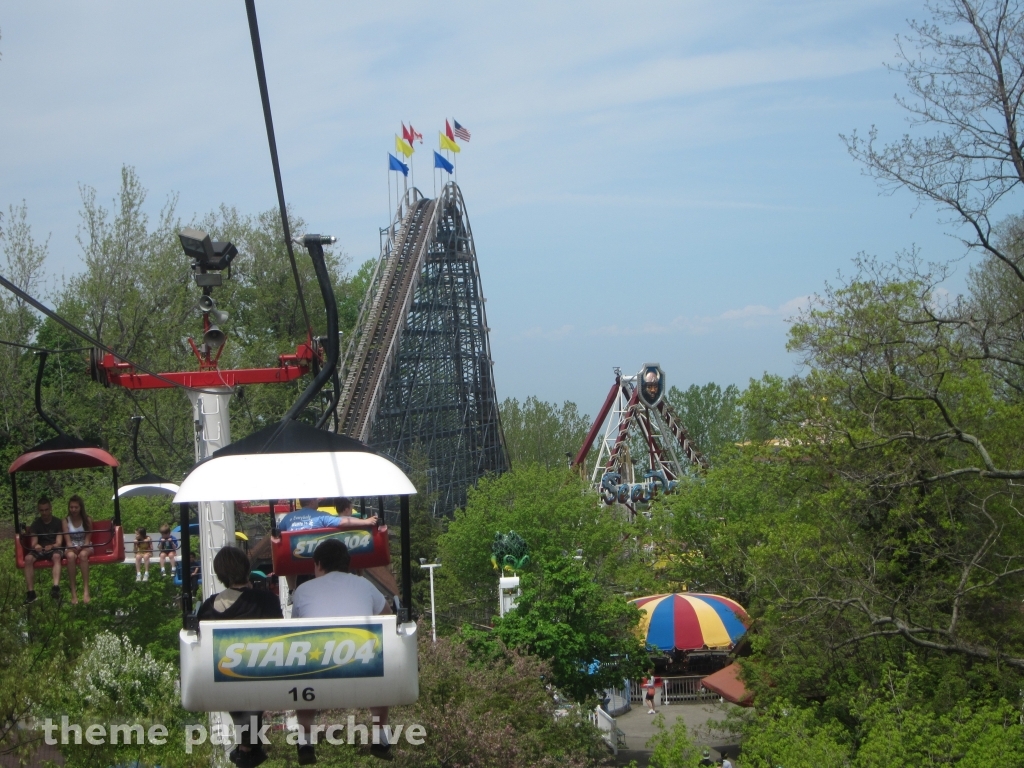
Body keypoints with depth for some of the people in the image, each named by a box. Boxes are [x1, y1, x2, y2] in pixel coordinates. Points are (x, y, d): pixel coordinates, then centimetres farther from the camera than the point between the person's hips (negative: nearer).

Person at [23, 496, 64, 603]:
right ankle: (31, 592, -33)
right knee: (28, 558, -32)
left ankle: (56, 587, -57)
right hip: (39, 549, 2)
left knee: (56, 556, -39)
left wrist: (51, 546, -29)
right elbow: (33, 542, -1)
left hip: (54, 549, -2)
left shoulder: (57, 523, 4)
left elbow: (59, 543, -5)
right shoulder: (36, 523, 10)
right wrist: (36, 545, -27)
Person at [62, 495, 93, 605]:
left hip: (85, 547, 0)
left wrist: (83, 548, -22)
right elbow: (68, 540, -5)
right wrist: (74, 548, -25)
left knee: (83, 554, -38)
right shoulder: (66, 521, 3)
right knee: (71, 556, -38)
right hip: (71, 547, 0)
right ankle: (73, 593, -40)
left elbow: (87, 538, -2)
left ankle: (86, 591, -45)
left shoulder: (87, 520, 3)